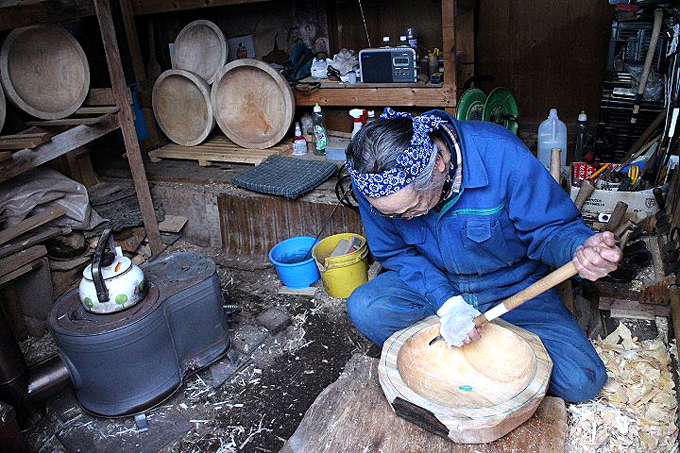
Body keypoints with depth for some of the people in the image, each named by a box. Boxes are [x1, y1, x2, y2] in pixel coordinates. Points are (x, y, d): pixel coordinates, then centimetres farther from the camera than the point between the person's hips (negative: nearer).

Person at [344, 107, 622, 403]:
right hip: (434, 284, 2)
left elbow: (552, 228, -17)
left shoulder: (501, 155, -29)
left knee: (582, 382, -15)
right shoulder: (371, 179, -21)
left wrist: (580, 249, -42)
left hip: (511, 286, -1)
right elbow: (395, 253, -9)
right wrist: (446, 302, -23)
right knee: (364, 308, -26)